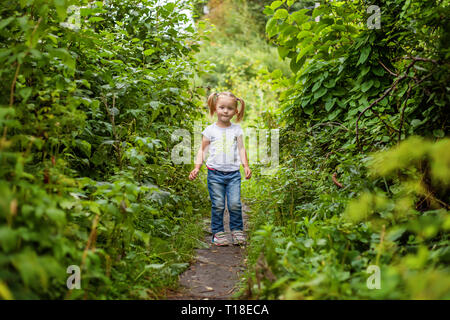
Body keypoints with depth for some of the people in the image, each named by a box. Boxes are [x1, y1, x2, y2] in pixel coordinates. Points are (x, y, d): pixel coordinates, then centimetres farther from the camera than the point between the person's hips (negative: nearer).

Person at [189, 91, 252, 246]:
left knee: (235, 204, -6)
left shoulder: (237, 129, 10)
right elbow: (202, 149, 10)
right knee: (218, 205, -2)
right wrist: (197, 167, 0)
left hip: (233, 173, 1)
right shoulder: (210, 130, 5)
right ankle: (218, 232, 11)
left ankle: (237, 230, 12)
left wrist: (246, 165, -3)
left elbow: (241, 148, 10)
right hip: (215, 173, -1)